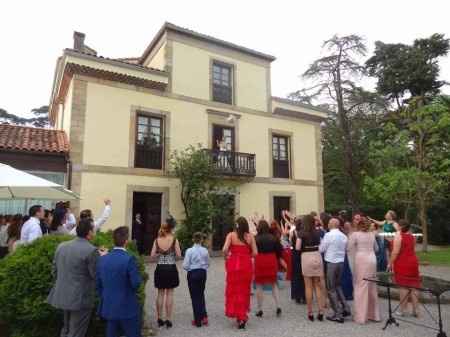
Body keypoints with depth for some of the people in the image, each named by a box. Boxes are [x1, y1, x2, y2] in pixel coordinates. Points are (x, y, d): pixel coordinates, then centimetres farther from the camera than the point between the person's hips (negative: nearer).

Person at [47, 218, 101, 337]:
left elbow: (55, 271, 11)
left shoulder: (61, 246, 3)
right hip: (80, 299, -7)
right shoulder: (91, 250, -19)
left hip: (63, 295, 7)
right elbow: (96, 276, -15)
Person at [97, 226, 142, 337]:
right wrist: (139, 278, 3)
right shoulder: (129, 259, -19)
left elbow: (98, 284, 7)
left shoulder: (102, 259, 0)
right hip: (128, 308, -6)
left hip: (108, 308, 6)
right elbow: (136, 283, -18)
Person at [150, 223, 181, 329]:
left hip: (160, 269, 2)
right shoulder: (174, 240, -9)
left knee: (160, 294, 13)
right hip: (171, 269, -2)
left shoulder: (157, 240, -1)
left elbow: (152, 255, -2)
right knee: (169, 294, 6)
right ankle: (168, 319, 10)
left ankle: (159, 319, 20)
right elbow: (179, 255, -8)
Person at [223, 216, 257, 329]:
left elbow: (225, 249, -15)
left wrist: (227, 257, 4)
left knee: (233, 289, 14)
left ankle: (235, 313, 17)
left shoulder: (231, 235, -5)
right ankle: (242, 315, 20)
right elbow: (255, 253, -3)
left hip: (233, 264, -1)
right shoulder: (250, 236, 0)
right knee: (244, 290, 15)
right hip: (246, 265, 1)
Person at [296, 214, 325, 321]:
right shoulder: (318, 232, 3)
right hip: (317, 257, 3)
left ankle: (310, 313, 10)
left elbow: (297, 248, -9)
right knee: (318, 285, 12)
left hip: (306, 257, -3)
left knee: (308, 286, 5)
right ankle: (321, 311, 11)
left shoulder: (302, 233, -6)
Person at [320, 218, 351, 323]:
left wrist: (320, 243, 10)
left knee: (331, 289, 4)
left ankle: (338, 314, 7)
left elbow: (321, 249, -9)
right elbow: (346, 249, 13)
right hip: (341, 262, 6)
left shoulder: (328, 235, -14)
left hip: (331, 263, -6)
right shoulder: (343, 236, 4)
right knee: (338, 286, 23)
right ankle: (345, 308, 20)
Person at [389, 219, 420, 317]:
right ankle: (415, 310, 15)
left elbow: (395, 252, -17)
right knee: (413, 285, 10)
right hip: (413, 262, 7)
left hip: (402, 264, -6)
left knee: (404, 286, 0)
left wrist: (390, 263, -10)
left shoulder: (398, 236, -12)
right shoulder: (412, 236, 11)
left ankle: (403, 310, 8)